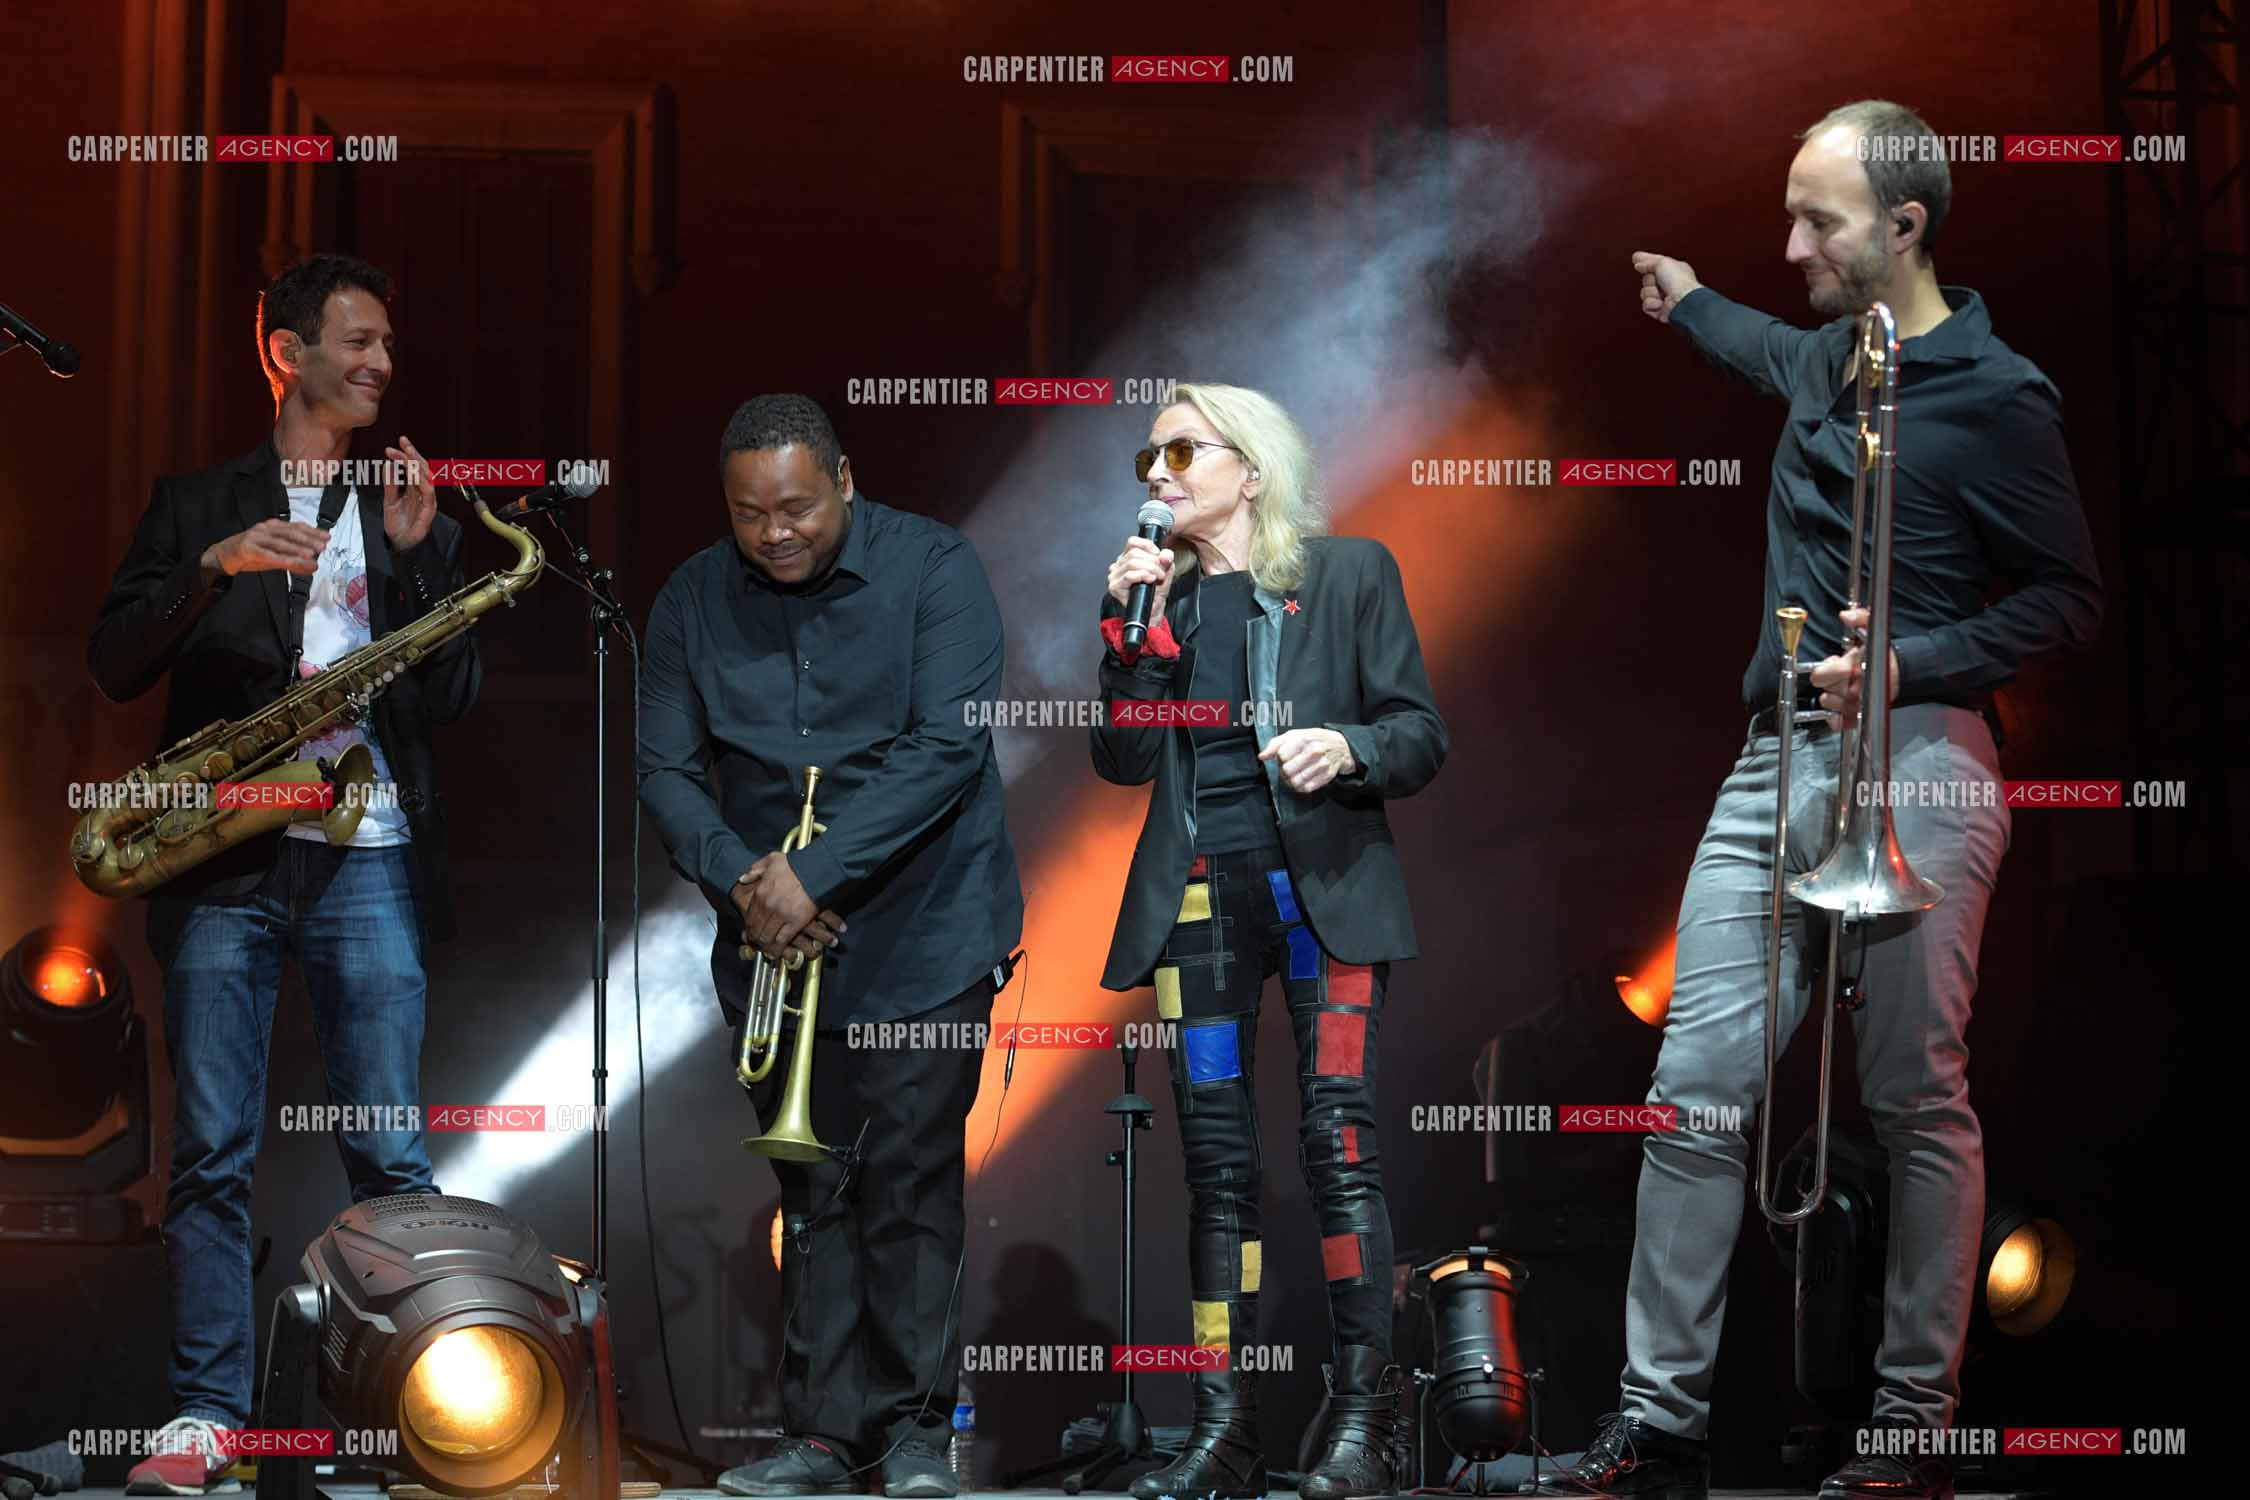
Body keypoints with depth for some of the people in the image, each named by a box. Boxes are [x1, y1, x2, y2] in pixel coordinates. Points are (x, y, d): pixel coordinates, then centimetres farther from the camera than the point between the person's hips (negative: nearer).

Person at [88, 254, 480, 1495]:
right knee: (212, 1153, 0)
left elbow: (453, 695, 7)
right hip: (222, 860, 0)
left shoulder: (413, 515, 16)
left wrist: (415, 552, -3)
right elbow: (116, 666, 2)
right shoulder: (195, 505, 13)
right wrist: (214, 567, -12)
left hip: (368, 860, 1)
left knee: (390, 1152, -2)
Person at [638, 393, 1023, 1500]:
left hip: (919, 937, -3)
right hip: (775, 949, 3)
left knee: (909, 1181, -4)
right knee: (812, 1189, 6)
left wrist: (817, 874, -20)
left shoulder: (933, 569, -7)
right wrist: (741, 880, -15)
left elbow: (949, 746, -16)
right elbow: (667, 770, 3)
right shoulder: (692, 603, 4)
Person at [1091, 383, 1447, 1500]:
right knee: (1215, 1160, 2)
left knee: (1337, 1140, -10)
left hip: (1321, 883, -3)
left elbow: (1422, 734, 3)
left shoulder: (1348, 572, 5)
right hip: (1198, 897, 3)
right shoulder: (1159, 593, 14)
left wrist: (1349, 750, -18)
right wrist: (1135, 625, -5)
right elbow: (1125, 760, 5)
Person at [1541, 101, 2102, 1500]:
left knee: (1920, 1107, 0)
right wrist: (1692, 304, 58)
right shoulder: (1827, 362, 15)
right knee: (1698, 1088, 1)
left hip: (1914, 775, -7)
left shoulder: (1996, 396, -6)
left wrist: (1909, 662, -15)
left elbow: (2071, 596, -3)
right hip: (1776, 760, 7)